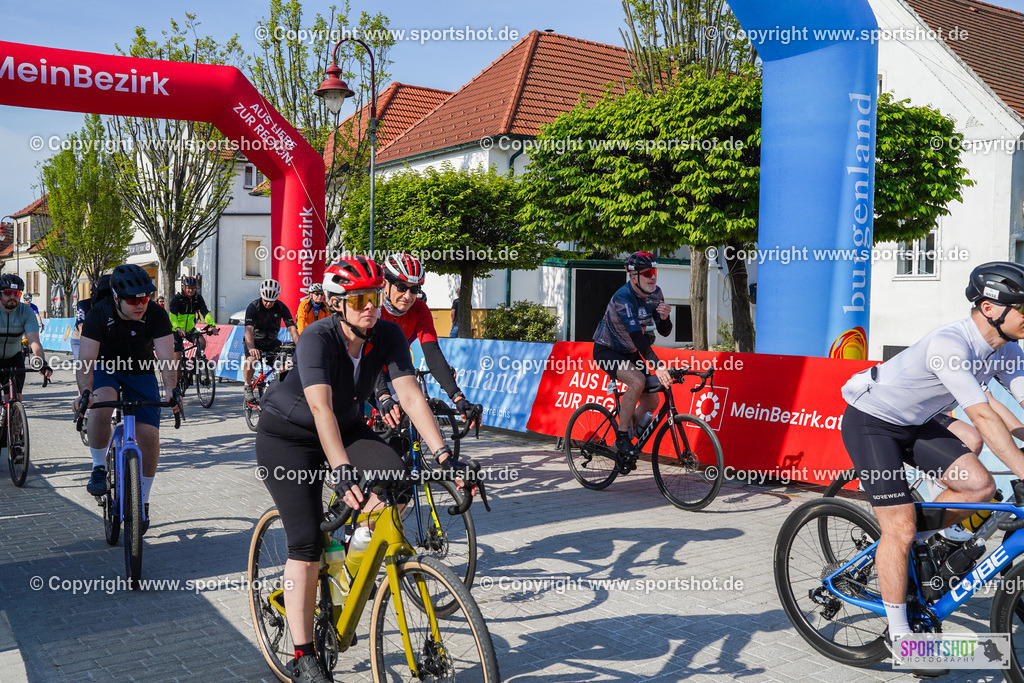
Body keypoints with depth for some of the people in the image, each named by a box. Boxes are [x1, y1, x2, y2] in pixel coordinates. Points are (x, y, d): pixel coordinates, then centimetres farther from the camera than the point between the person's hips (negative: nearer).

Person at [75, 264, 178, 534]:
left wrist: (171, 389, -47)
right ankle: (99, 467, -11)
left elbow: (166, 358, -30)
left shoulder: (156, 314, -22)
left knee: (149, 435, -11)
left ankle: (142, 501, 8)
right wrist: (85, 391, -49)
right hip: (106, 368, -1)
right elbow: (86, 359, -32)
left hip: (141, 372, 1)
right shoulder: (98, 315, -24)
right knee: (101, 404, -35)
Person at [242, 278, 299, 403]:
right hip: (254, 340, -3)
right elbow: (249, 329, -34)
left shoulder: (281, 307, -13)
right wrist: (252, 348, -52)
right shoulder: (253, 306, -21)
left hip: (271, 341, 3)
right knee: (251, 359, -32)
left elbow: (292, 329, -19)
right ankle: (248, 386, -7)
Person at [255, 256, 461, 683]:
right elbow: (321, 408, -41)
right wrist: (342, 470, -53)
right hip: (288, 436, -4)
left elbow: (410, 395, -22)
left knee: (398, 480, -23)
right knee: (307, 542, -13)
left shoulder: (388, 336, -15)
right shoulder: (317, 339, -29)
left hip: (347, 428, 5)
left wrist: (443, 454, -33)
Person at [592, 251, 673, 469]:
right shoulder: (623, 298, -29)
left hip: (630, 353, 7)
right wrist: (657, 366, -48)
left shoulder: (655, 293, -6)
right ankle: (622, 436, -17)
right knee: (637, 381, -33)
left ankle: (623, 450, 15)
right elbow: (637, 335, -39)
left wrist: (664, 317, -28)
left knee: (651, 401, -2)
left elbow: (664, 332, -5)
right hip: (607, 351, -7)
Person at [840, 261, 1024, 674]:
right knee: (900, 529, -9)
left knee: (980, 486, -12)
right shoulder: (949, 344, -31)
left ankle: (915, 537, 13)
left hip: (918, 423, 8)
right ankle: (899, 634, 7)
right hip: (870, 423, -8)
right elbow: (983, 417, -37)